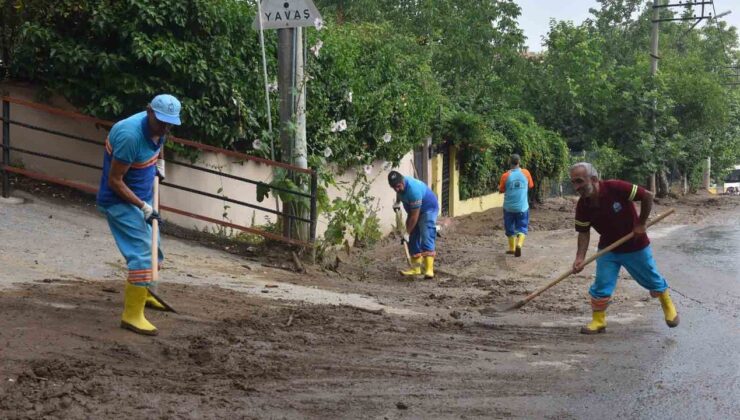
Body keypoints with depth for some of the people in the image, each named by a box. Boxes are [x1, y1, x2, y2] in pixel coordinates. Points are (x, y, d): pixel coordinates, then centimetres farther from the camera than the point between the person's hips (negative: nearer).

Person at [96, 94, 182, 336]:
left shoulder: (157, 127, -5)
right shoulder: (130, 135, -31)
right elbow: (114, 181, -26)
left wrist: (160, 161, 11)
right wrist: (142, 206, -26)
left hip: (141, 197, 9)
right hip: (120, 200, -9)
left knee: (153, 247, 21)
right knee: (142, 252, -17)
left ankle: (141, 294, 43)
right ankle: (132, 315, -14)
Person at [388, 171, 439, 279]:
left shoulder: (413, 189, -37)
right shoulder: (399, 184, -12)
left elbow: (414, 215, -31)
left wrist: (407, 233, -25)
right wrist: (397, 202, 3)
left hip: (428, 209, -8)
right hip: (413, 210, 9)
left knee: (426, 239, -20)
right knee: (413, 239, 6)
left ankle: (429, 270, -27)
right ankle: (416, 268, 14)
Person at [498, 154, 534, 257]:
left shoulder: (506, 176, -9)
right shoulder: (526, 173, -5)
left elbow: (501, 190, 1)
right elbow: (530, 186, 10)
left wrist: (499, 186, 22)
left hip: (509, 207, 0)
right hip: (522, 207, 0)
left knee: (510, 228, 15)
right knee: (522, 228, 6)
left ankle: (512, 248, 23)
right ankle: (519, 244, -19)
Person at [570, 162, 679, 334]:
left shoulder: (615, 188, -32)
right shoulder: (583, 206, -17)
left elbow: (647, 196, -24)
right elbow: (584, 233, -8)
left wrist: (641, 224, -19)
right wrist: (580, 257, -21)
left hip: (636, 246, -2)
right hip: (608, 248, 3)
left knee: (652, 280, 15)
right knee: (601, 284, -8)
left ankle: (668, 306, 40)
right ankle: (598, 321, 7)